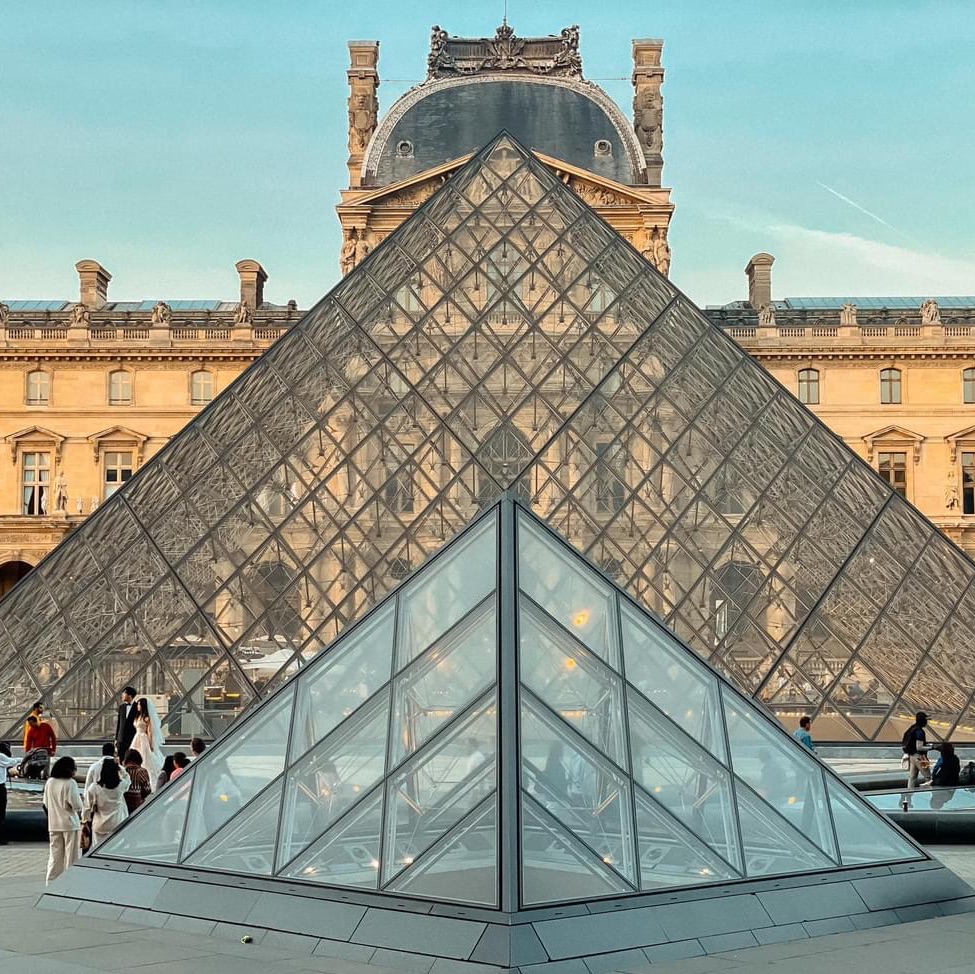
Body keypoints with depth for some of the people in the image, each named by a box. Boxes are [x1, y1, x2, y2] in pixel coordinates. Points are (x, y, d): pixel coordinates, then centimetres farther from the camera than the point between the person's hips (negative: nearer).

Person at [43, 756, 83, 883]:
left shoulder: (49, 782, 1)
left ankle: (51, 882, 16)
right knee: (70, 855, 5)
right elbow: (77, 806, -17)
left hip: (53, 824, 5)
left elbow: (46, 804, 9)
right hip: (69, 823, -5)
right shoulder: (70, 783, -17)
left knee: (55, 854, 14)